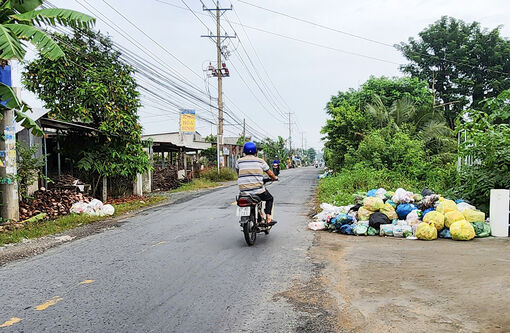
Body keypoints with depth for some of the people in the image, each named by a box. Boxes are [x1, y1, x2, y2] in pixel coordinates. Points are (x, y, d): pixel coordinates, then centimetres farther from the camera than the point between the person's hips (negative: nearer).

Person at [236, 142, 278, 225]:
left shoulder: (239, 161, 7)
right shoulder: (260, 161, 4)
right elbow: (270, 173, 13)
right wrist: (275, 178, 35)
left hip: (244, 191, 2)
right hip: (258, 189, -2)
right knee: (270, 199, 24)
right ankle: (268, 219, 12)